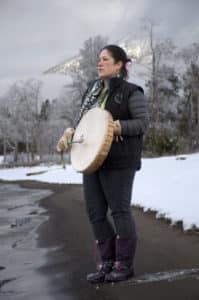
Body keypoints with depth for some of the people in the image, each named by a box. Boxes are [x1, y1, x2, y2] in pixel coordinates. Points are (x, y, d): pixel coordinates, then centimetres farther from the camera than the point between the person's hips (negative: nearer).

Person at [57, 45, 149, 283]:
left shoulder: (131, 92, -6)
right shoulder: (93, 90, 14)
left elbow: (143, 122, -11)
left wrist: (116, 127, -23)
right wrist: (70, 132, 0)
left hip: (119, 161, -7)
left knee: (119, 210, -1)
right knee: (95, 212, 6)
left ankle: (125, 264, 11)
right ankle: (107, 262, 18)